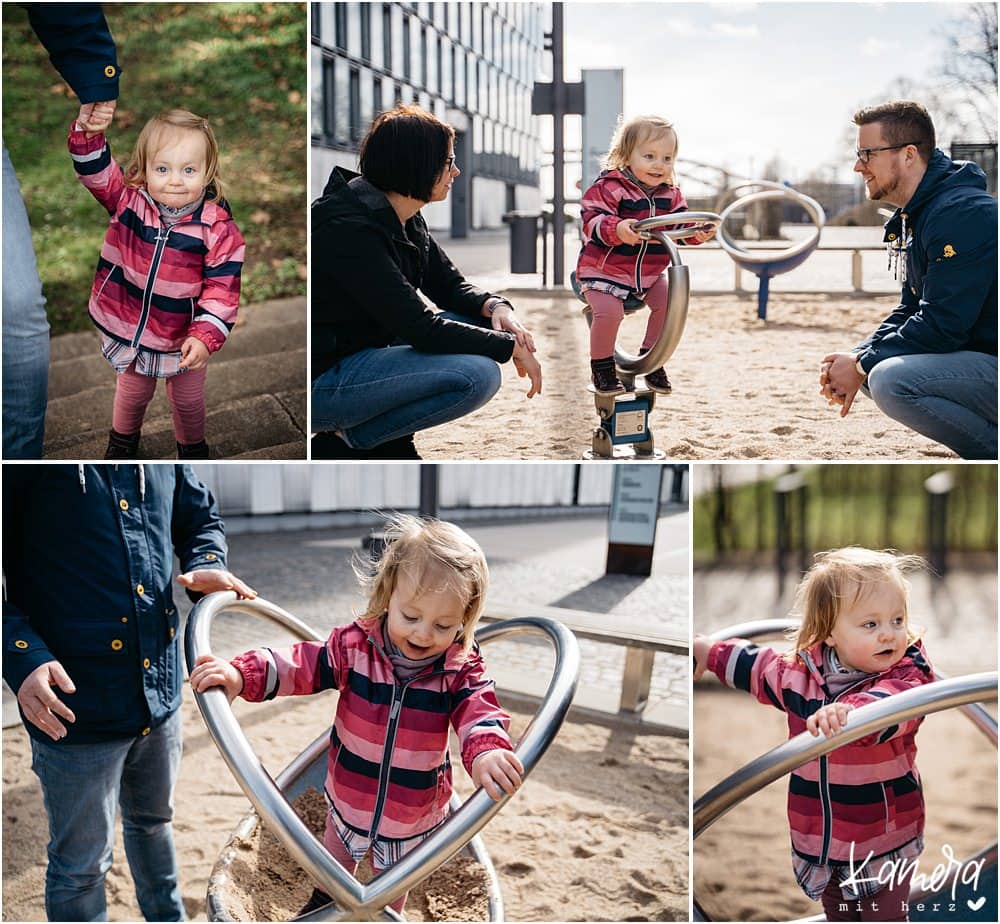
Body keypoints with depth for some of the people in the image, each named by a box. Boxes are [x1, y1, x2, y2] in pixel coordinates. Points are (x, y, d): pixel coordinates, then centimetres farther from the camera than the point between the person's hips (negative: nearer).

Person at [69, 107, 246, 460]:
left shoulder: (219, 228, -23)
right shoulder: (129, 198, -16)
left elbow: (222, 289, -21)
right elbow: (94, 169, -24)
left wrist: (205, 336, -30)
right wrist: (88, 133, -44)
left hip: (185, 338, -2)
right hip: (129, 329, 2)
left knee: (188, 400, 23)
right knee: (132, 393, 28)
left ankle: (192, 446, 52)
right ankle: (123, 438, 57)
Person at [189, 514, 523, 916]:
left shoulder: (460, 670, -21)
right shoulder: (355, 646, -19)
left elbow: (479, 711, -33)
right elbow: (299, 665, -19)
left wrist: (486, 750, -57)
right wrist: (241, 674, -36)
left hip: (412, 818, -2)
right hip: (348, 800, 2)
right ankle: (324, 906, 62)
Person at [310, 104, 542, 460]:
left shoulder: (407, 220, 6)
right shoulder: (349, 229, -24)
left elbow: (450, 286, 15)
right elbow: (420, 328, -27)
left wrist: (495, 307, -8)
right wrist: (511, 347, -18)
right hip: (322, 383, -10)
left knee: (482, 323, 7)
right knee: (477, 375, -24)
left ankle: (389, 443, 6)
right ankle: (342, 445, -9)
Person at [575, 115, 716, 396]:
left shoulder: (670, 194, 3)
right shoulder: (608, 187, -17)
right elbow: (592, 220, -27)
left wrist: (696, 232, -18)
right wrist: (616, 228, -47)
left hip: (649, 272, 6)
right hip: (604, 270, -6)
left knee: (668, 302, -12)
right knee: (609, 312, -25)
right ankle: (601, 368, -2)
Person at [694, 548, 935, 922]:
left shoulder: (906, 674, -19)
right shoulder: (800, 672, -6)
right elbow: (757, 666, 17)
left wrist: (848, 712, -63)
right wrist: (709, 652, 28)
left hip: (884, 844, -5)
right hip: (821, 841, 5)